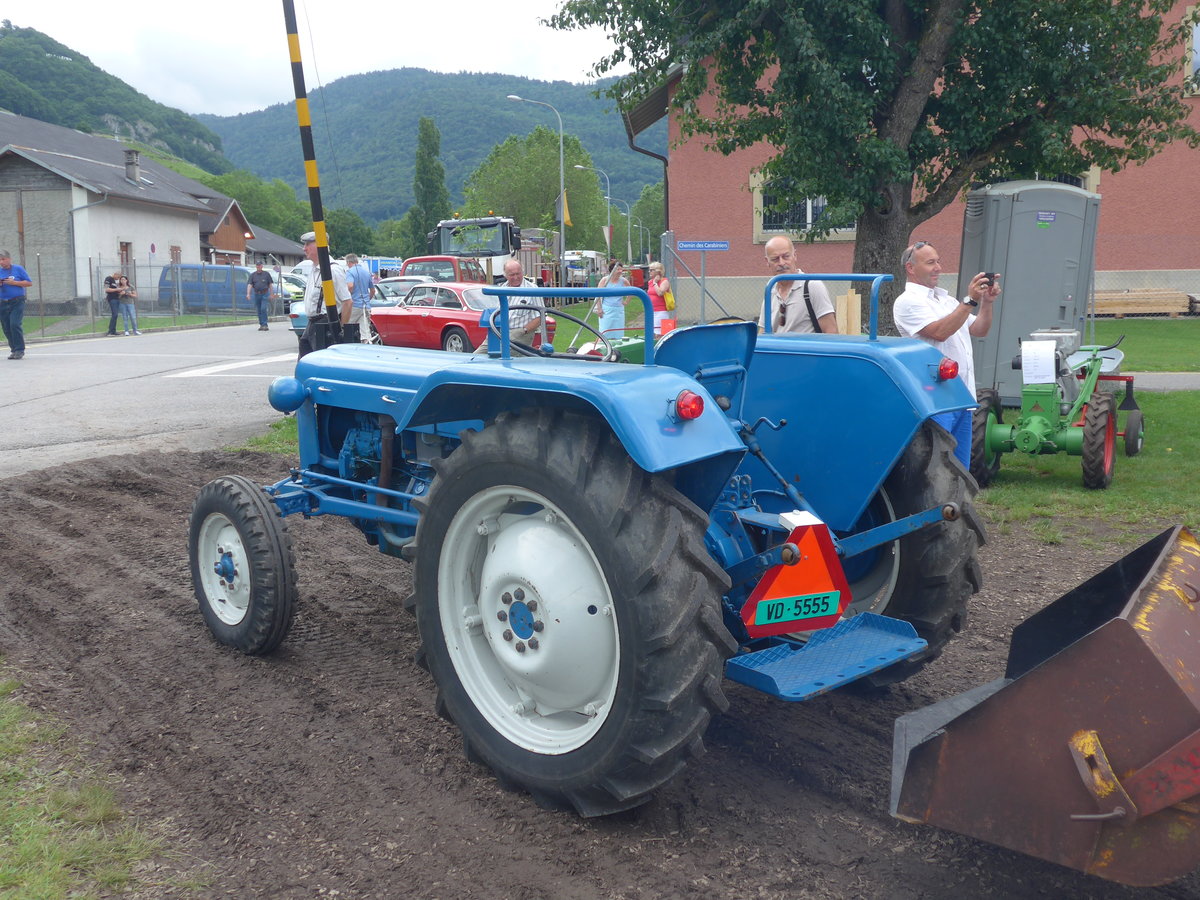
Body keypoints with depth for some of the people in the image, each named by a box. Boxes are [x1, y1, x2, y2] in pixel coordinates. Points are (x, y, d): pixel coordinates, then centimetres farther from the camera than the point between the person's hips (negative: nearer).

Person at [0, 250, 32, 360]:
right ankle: (14, 349, 16)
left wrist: (14, 282, -11)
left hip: (17, 302, -4)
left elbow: (29, 283, 0)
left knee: (15, 324, -16)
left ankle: (20, 350, -11)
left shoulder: (18, 269, 2)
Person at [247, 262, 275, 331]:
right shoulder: (253, 275, 8)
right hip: (257, 294, 3)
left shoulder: (266, 274, 5)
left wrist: (271, 294, 0)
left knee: (263, 309, -15)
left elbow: (270, 284, 6)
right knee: (259, 310, 7)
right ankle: (261, 325, 15)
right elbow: (249, 284, -1)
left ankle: (265, 325, -15)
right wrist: (248, 294, -15)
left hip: (265, 294, -3)